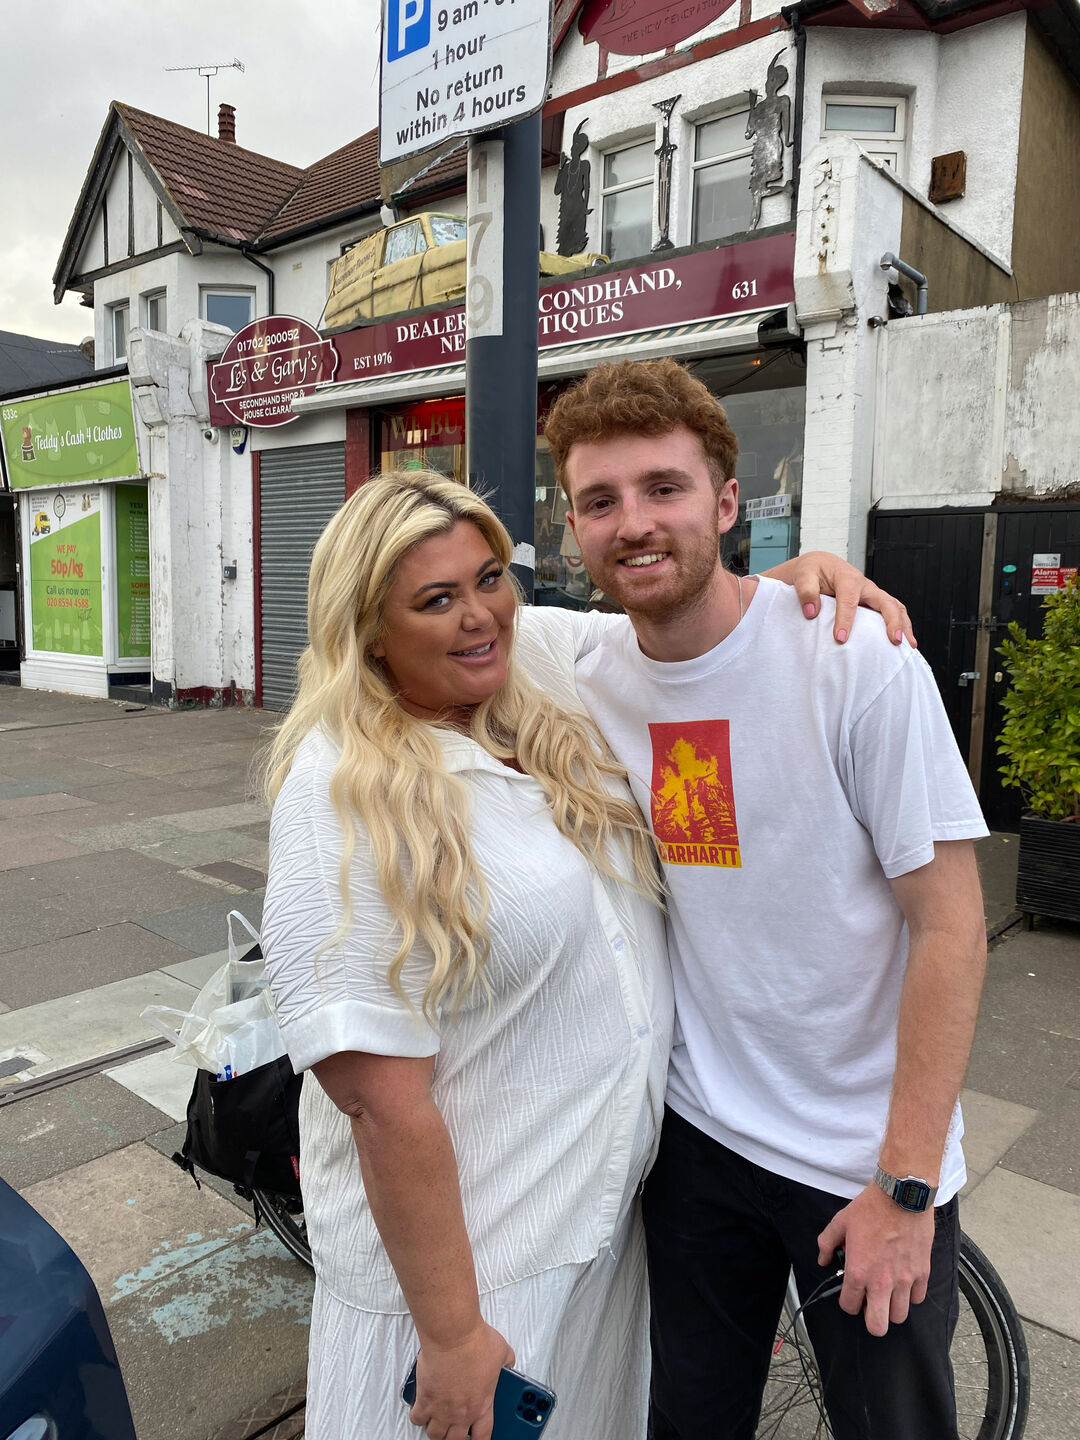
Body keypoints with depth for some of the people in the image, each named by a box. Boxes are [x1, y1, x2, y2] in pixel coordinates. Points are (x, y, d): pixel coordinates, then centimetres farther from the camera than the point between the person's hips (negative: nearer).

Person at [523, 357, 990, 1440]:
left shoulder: (856, 660, -19)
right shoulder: (582, 662, -7)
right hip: (695, 1130, 4)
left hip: (866, 1153, -3)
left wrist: (905, 1182, -16)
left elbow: (948, 919, -17)